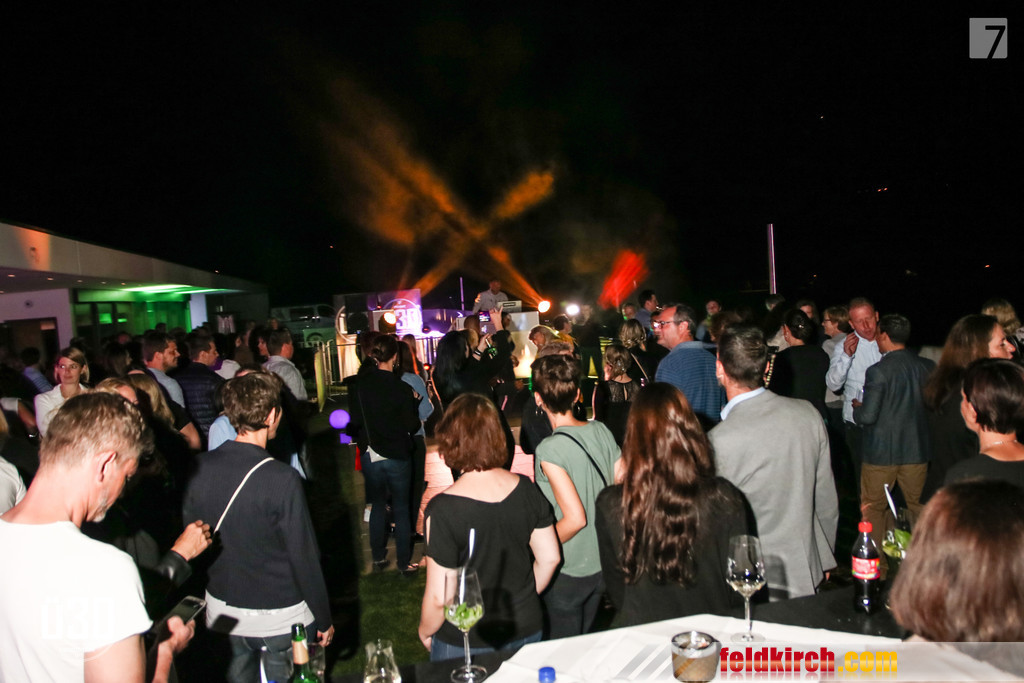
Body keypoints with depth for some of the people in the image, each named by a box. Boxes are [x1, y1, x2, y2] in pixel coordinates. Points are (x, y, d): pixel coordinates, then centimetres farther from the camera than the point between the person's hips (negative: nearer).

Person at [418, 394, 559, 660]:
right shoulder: (526, 489, -11)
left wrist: (425, 631, -1)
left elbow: (438, 597, -21)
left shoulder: (443, 509, -25)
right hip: (527, 632, 4)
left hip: (465, 645, -3)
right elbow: (550, 558, -1)